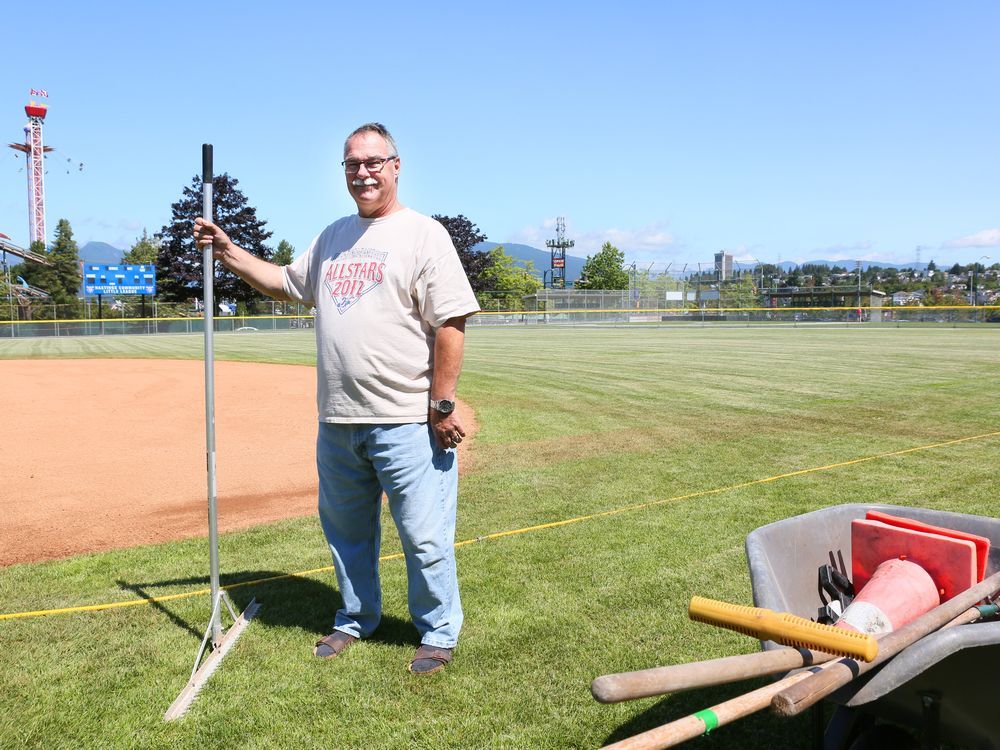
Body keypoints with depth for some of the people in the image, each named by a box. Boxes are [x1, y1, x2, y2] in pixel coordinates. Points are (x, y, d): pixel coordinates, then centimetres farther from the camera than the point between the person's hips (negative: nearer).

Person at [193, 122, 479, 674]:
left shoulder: (423, 234, -7)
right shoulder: (333, 236, 16)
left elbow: (451, 325, -13)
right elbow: (286, 282, 29)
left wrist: (442, 406, -17)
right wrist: (229, 253, 17)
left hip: (407, 421, -7)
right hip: (337, 420, 7)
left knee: (424, 536, 2)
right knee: (344, 526, 19)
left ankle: (438, 631, 22)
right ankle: (356, 618, 39)